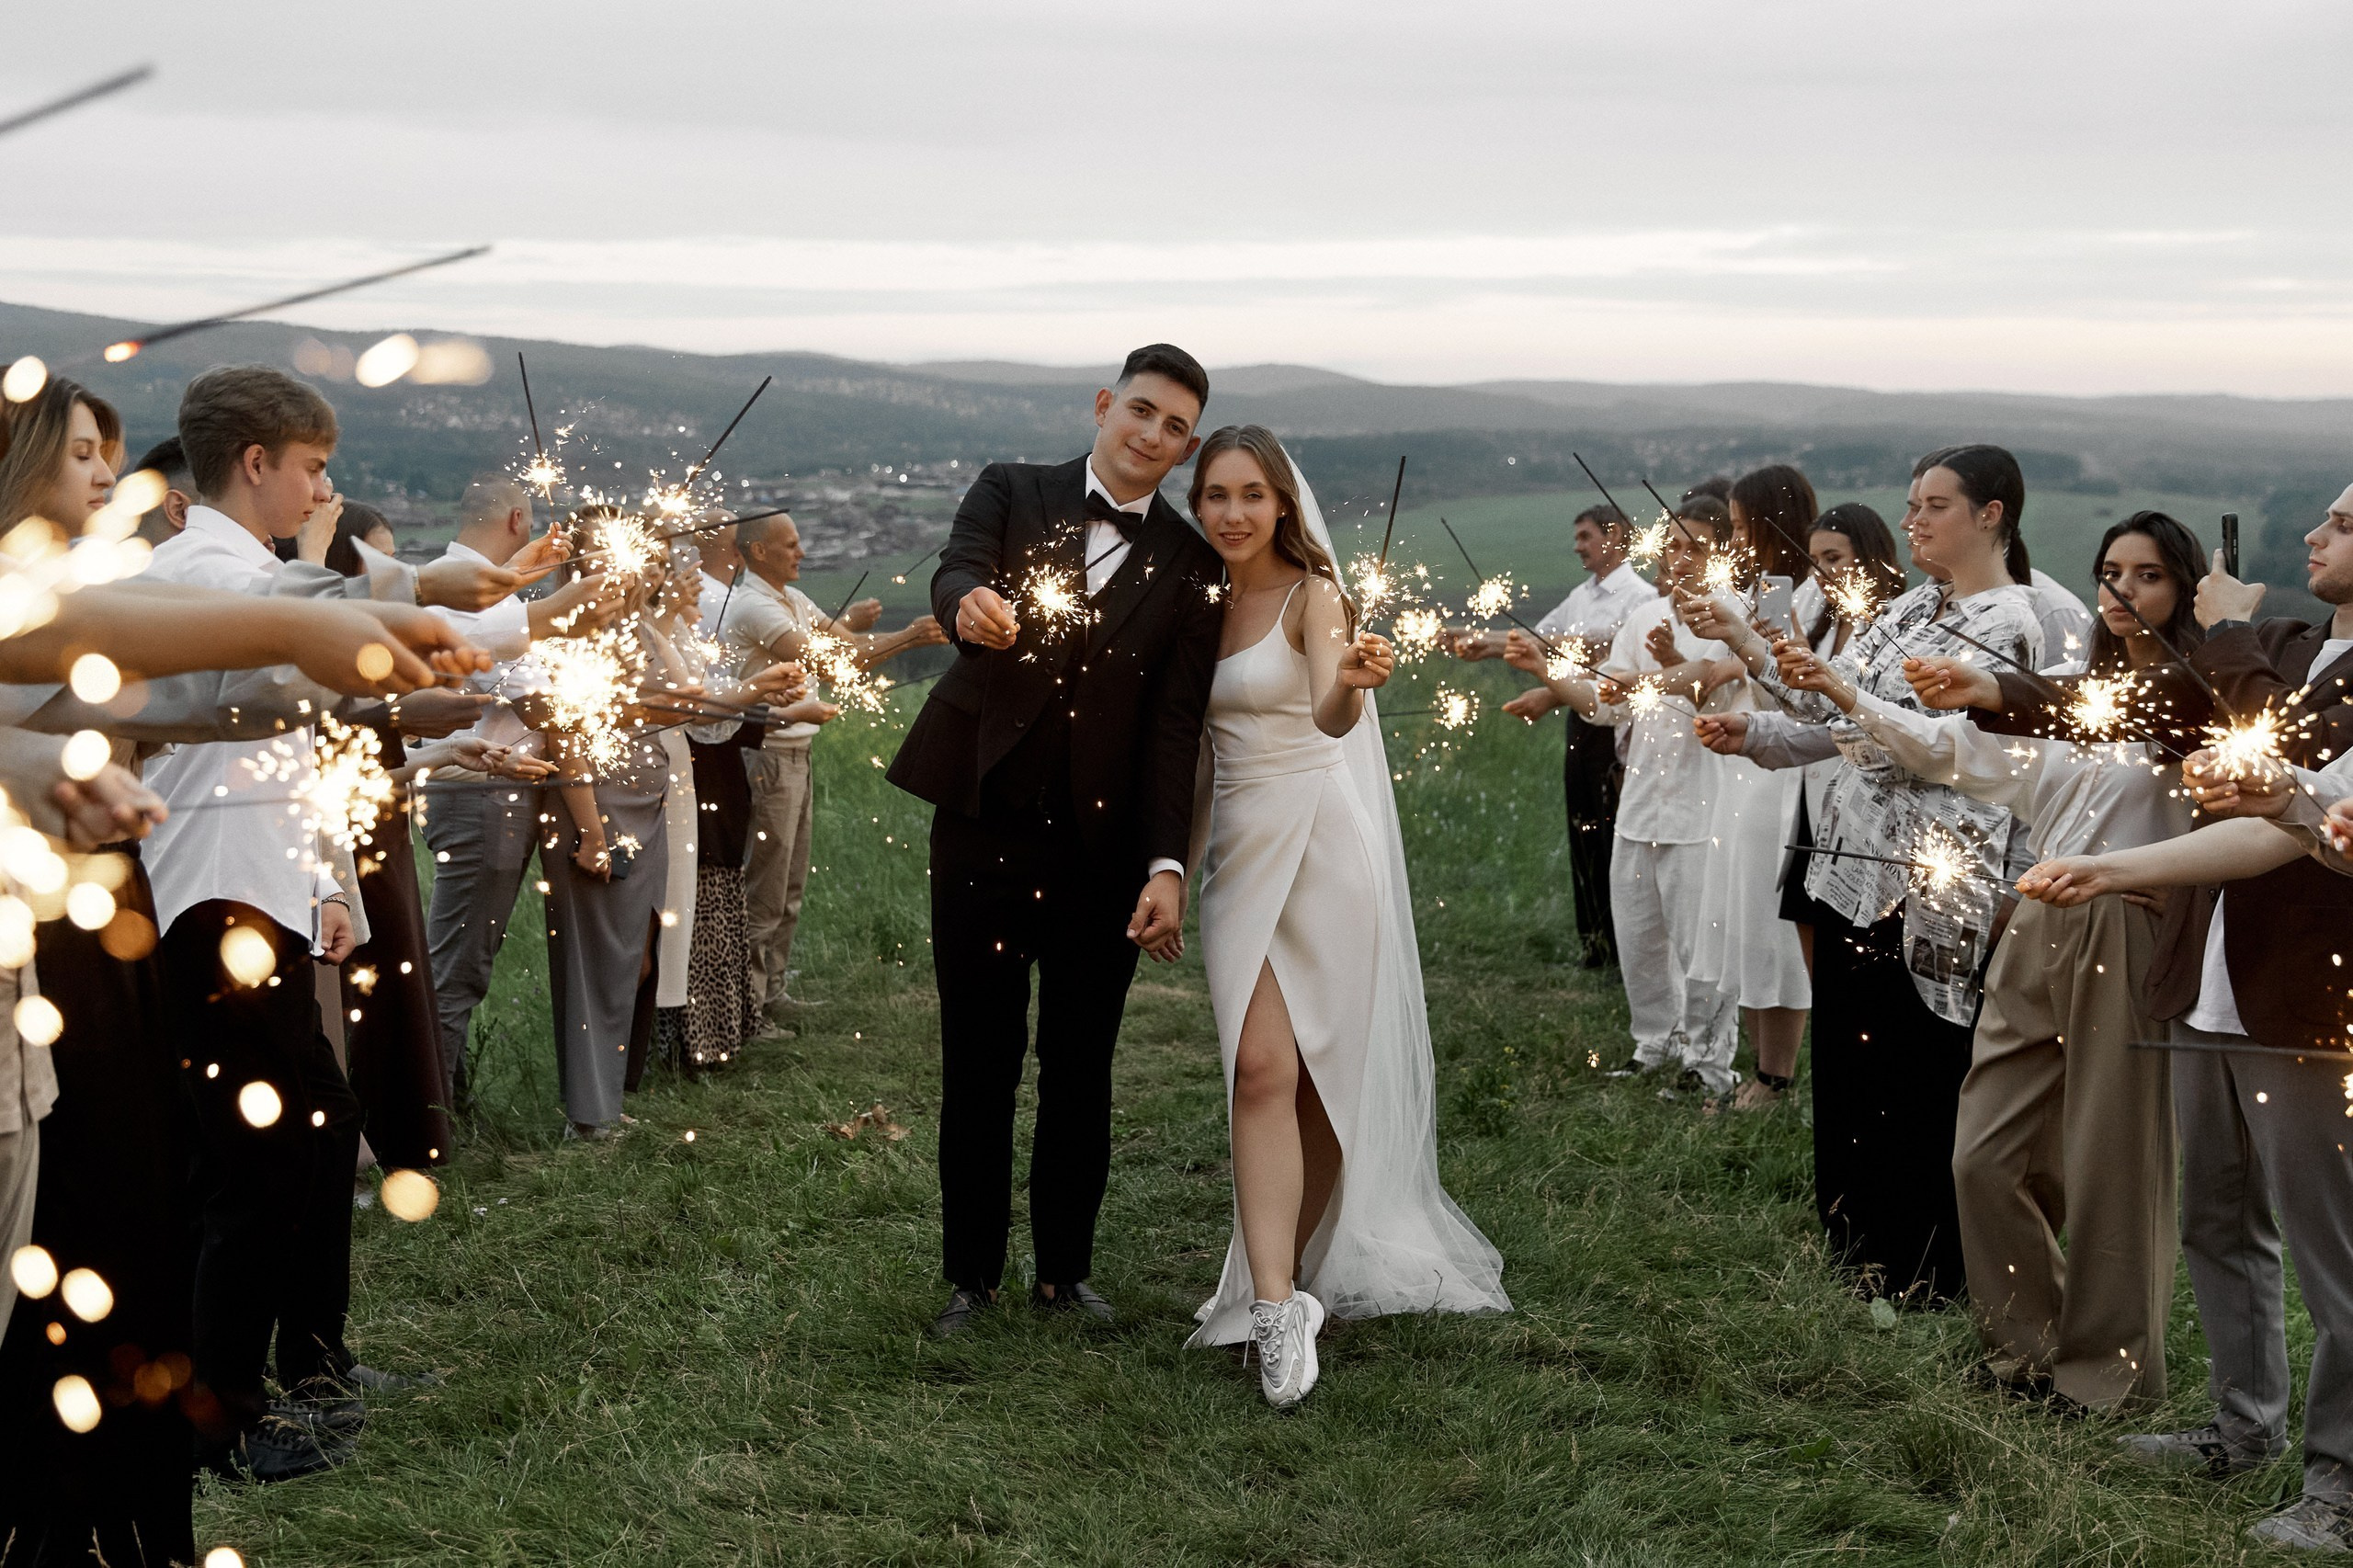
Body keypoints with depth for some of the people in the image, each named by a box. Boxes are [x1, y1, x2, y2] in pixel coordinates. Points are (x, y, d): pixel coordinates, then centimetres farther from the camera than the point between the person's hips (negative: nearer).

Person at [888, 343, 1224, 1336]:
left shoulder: (1190, 567, 5)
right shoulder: (1012, 493, 2)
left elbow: (1174, 724, -2)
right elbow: (955, 576, -18)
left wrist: (1167, 864, -13)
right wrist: (974, 608, -44)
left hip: (1102, 847, 1)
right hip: (985, 831, -1)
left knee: (1081, 1069, 10)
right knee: (977, 1066, 7)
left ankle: (1065, 1270, 25)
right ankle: (971, 1273, 20)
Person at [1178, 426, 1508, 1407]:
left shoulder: (1309, 597, -7)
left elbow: (1331, 715, -27)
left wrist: (1354, 682, -49)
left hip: (1320, 847, -4)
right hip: (1238, 853, 4)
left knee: (1316, 1075, 3)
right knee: (1259, 1069, -10)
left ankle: (1282, 1281, 20)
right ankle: (1278, 1305, -14)